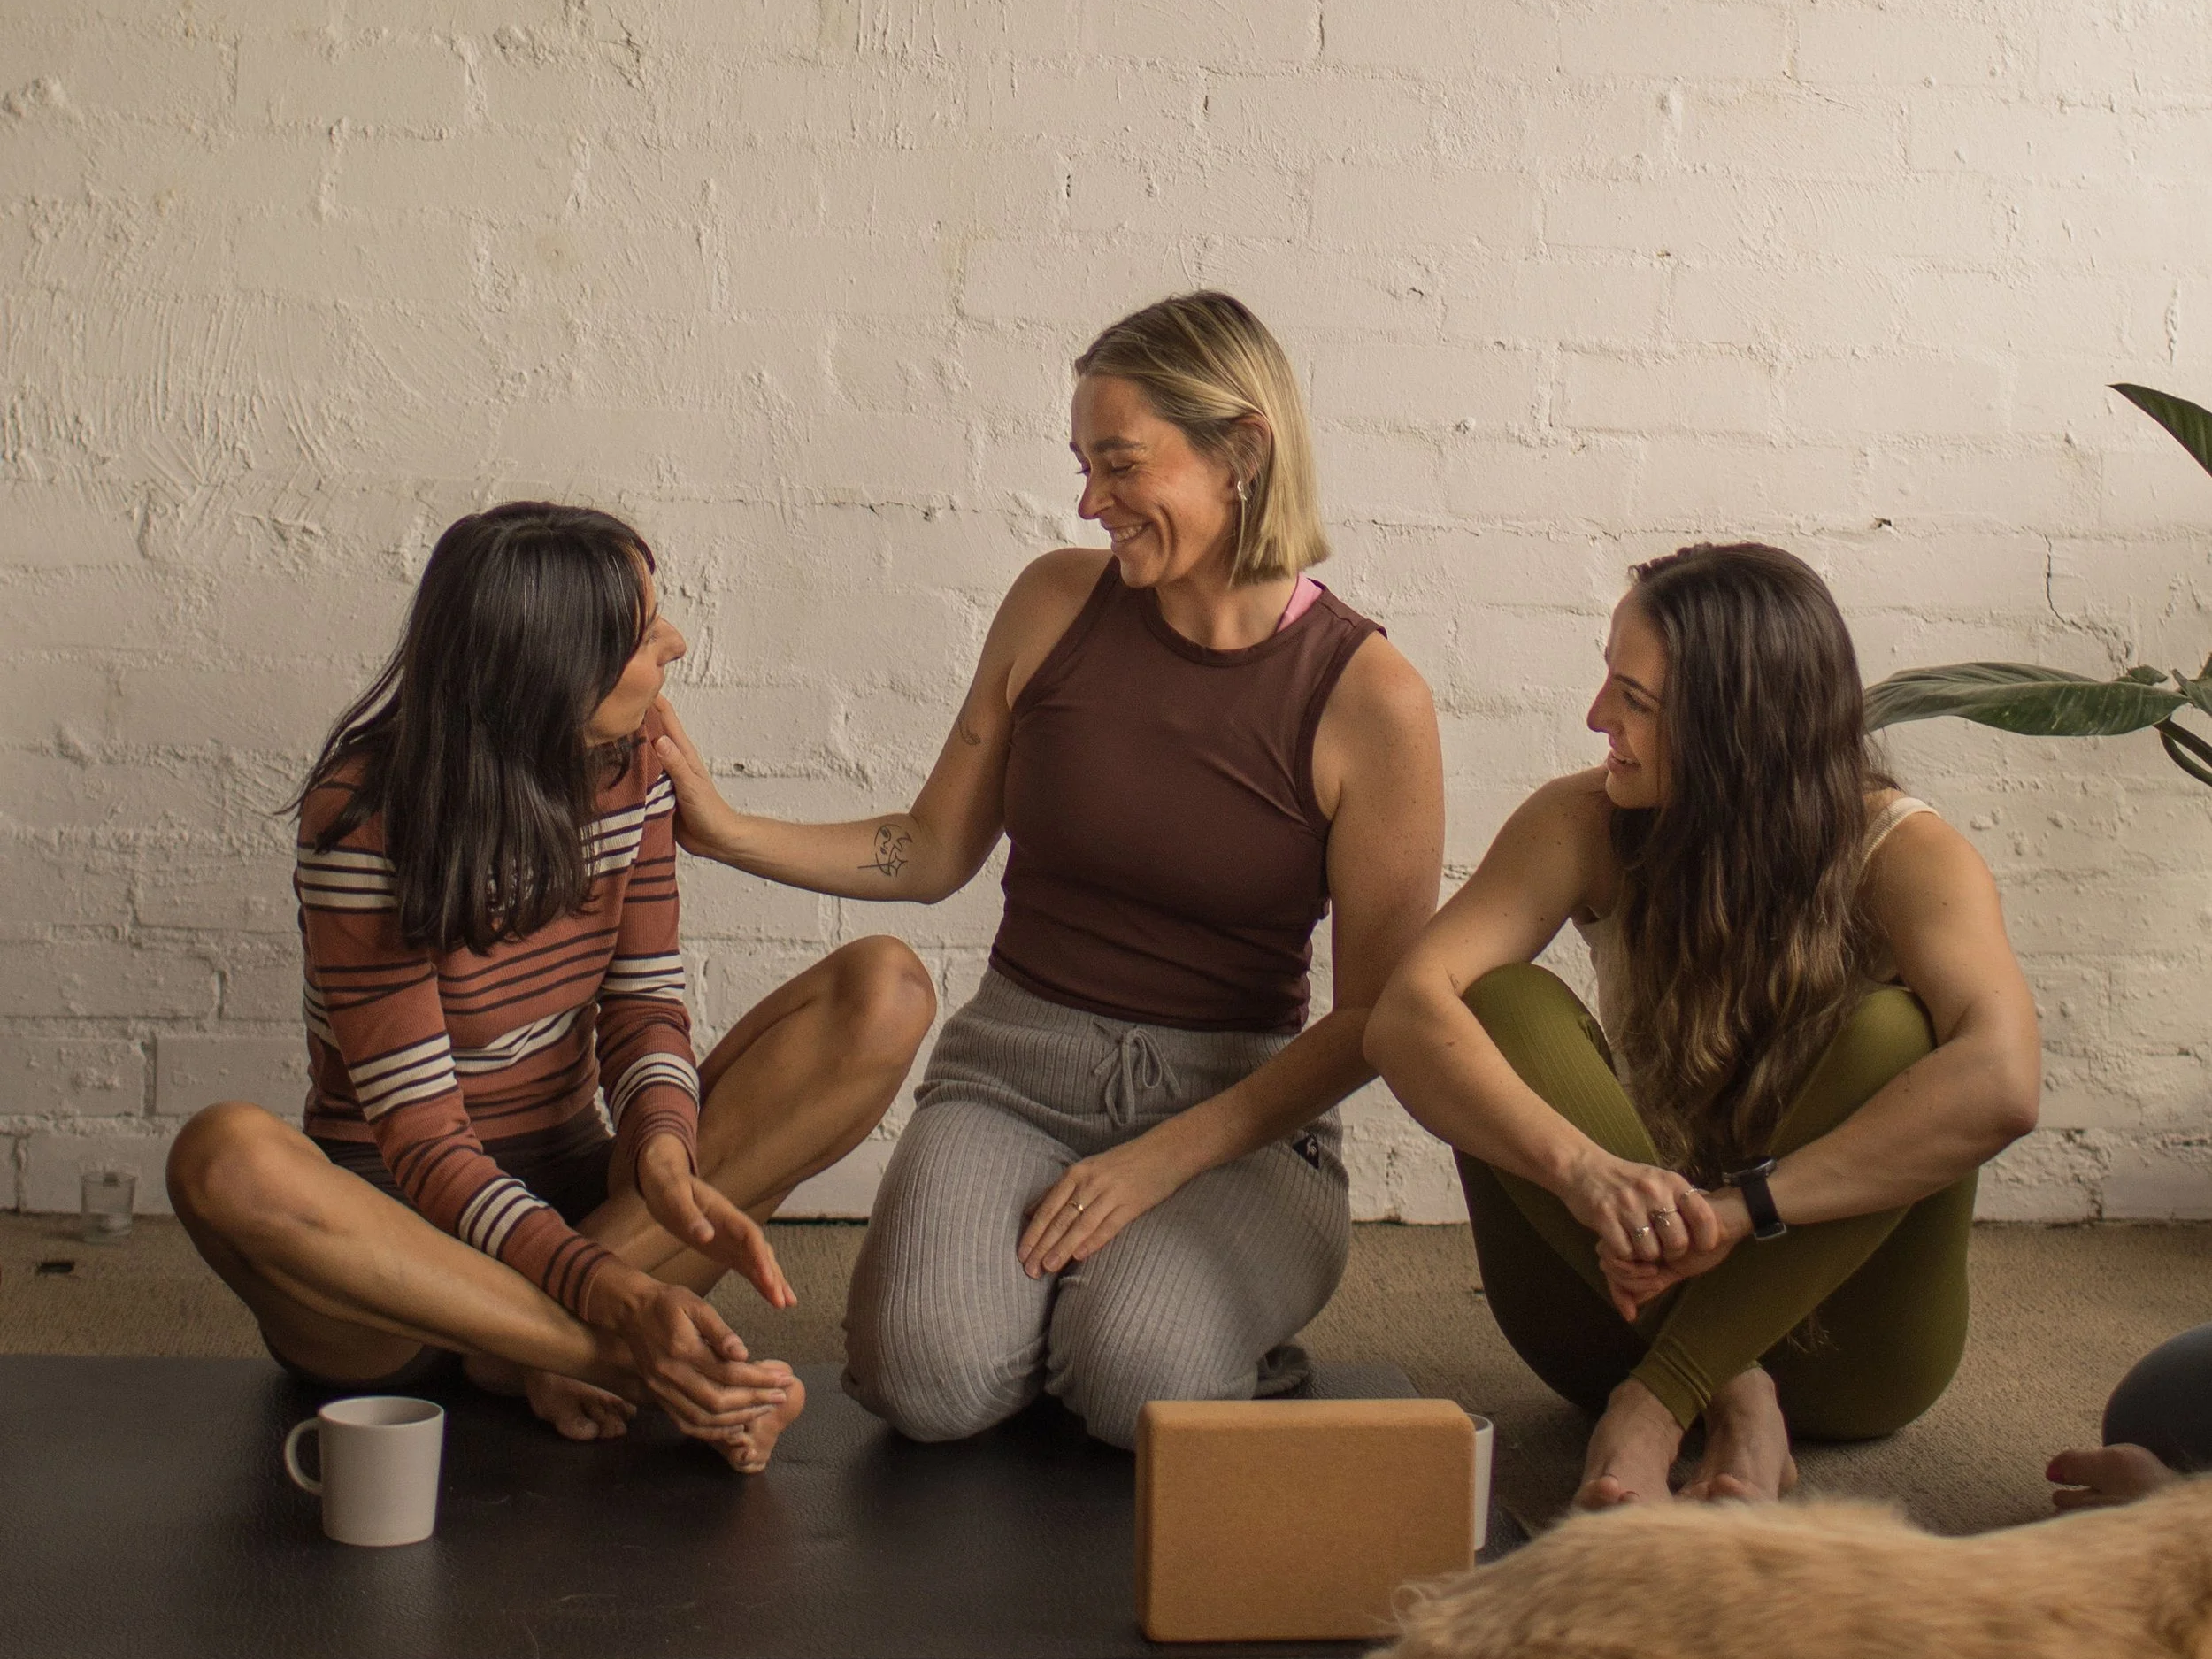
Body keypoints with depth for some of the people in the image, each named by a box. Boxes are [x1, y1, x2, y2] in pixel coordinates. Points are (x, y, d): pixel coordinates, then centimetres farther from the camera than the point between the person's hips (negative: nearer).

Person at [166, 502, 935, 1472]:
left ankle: (531, 1342, -22)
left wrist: (664, 1146, -27)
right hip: (399, 1237, -4)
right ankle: (658, 1368, -32)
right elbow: (421, 1138, -22)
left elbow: (644, 1003, -2)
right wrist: (614, 1297, -38)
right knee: (230, 1158, -39)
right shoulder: (364, 820, -18)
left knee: (886, 989, -15)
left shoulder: (629, 761, -1)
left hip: (578, 1195, 5)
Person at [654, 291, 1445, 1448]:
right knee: (929, 1377, -25)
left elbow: (1377, 1015, -6)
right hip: (1015, 1073, 2)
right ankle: (1052, 1286, 8)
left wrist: (1164, 1159, -14)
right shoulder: (1058, 605, 2)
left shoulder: (1369, 698, -8)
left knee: (1137, 1380, -30)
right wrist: (723, 831, 1)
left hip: (1239, 1106, -2)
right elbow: (932, 854, 12)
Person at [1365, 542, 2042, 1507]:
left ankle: (1660, 1401, -27)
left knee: (1891, 1033, -29)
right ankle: (1730, 1397, -25)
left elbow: (2002, 1084, -34)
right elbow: (1406, 1016, -24)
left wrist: (1738, 1208, -41)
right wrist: (1584, 1169, -41)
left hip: (1842, 1346, -2)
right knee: (1503, 1006, -22)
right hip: (1639, 1295, 2)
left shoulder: (1900, 854, -15)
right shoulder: (1588, 826, -9)